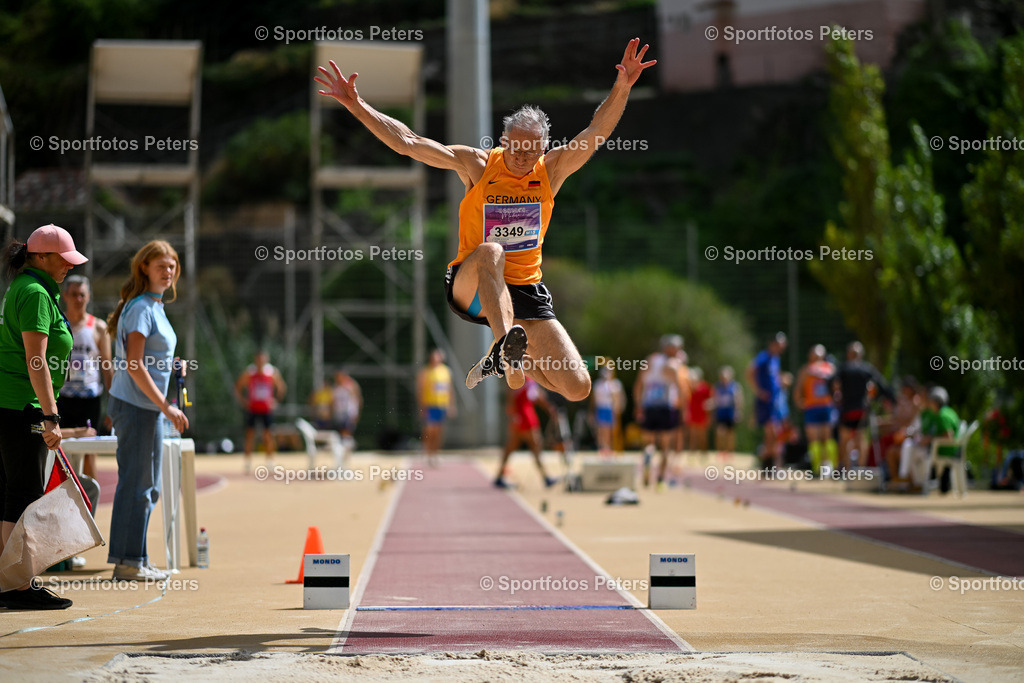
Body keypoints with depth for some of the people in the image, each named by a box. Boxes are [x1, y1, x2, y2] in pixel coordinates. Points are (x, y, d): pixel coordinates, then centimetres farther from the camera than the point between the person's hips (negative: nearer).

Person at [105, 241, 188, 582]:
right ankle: (127, 562, -2)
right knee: (135, 483, -6)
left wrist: (163, 406, 19)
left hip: (148, 407, 10)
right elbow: (134, 364, -20)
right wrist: (166, 406, -20)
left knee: (148, 487, 13)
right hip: (135, 406, -10)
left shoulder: (155, 307, 15)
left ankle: (137, 560, 19)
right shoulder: (140, 308, -14)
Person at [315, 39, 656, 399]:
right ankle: (506, 344, -49)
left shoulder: (551, 170, 1)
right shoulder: (477, 164, -5)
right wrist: (355, 104, -19)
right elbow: (407, 142, -10)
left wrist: (622, 87, -28)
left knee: (578, 388, -6)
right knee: (490, 251, -39)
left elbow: (596, 133, -12)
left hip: (525, 289, 3)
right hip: (470, 288, -3)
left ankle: (502, 358, 23)